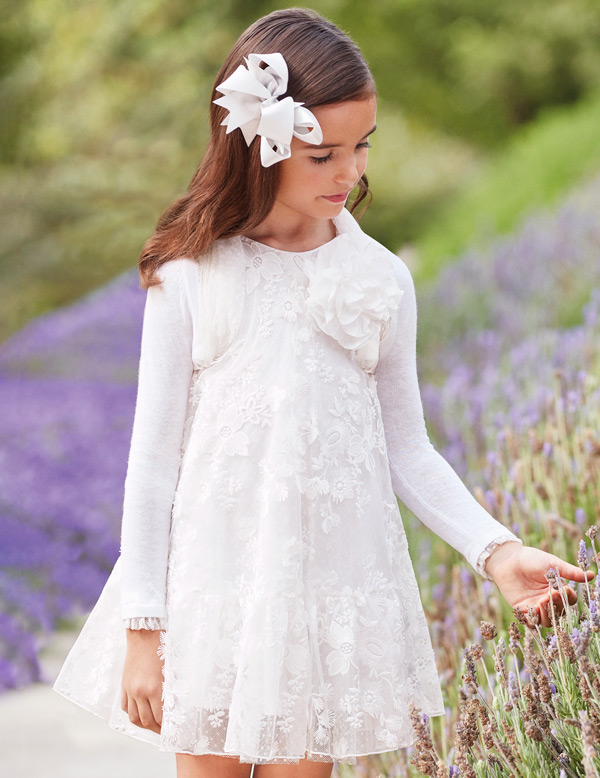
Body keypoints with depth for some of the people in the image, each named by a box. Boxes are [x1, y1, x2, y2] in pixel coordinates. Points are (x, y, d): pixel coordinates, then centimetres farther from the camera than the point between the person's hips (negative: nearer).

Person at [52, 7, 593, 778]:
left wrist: (494, 548, -8)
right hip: (212, 589, -1)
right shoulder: (190, 280, -6)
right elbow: (153, 456, -2)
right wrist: (143, 628, -3)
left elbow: (406, 449, 7)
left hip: (332, 593, 1)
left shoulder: (381, 281, 0)